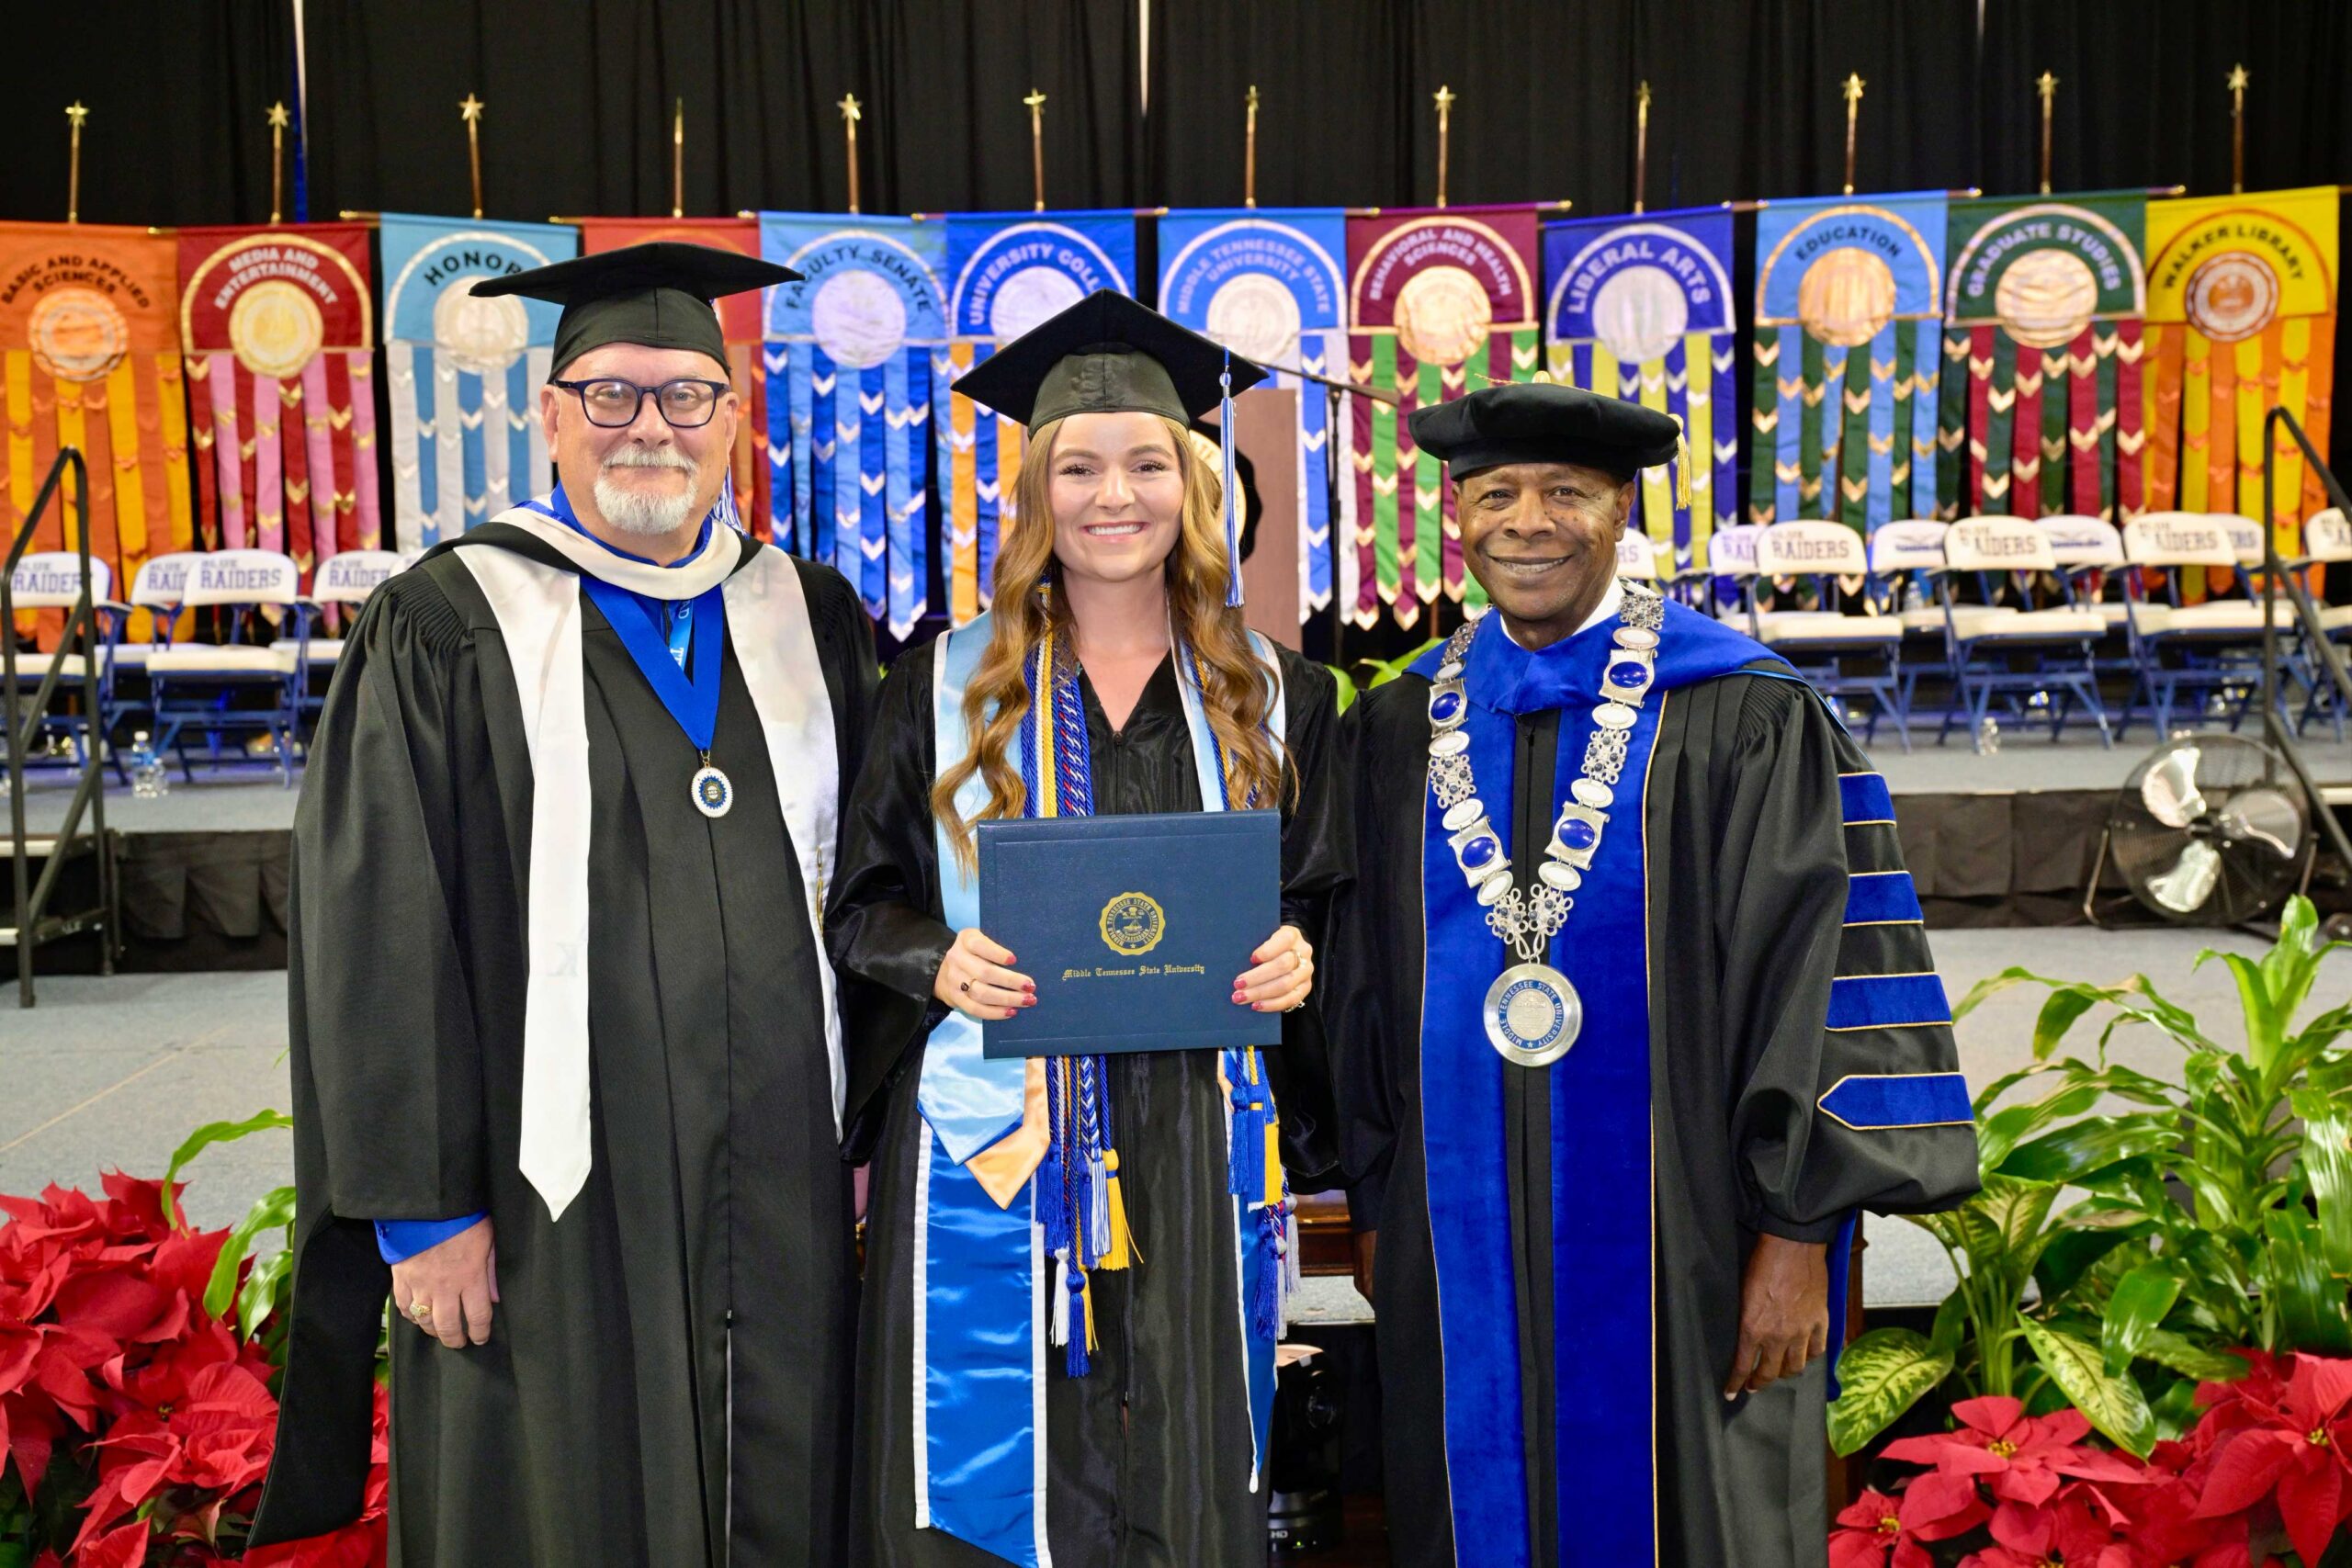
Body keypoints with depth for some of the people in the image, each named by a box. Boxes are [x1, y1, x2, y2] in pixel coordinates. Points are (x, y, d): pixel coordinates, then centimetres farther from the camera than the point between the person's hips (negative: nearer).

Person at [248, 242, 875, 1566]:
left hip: (789, 1197, 4)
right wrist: (422, 1209, -10)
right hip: (557, 1208, -3)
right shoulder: (446, 631, -3)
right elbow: (375, 939, -7)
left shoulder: (812, 623, 9)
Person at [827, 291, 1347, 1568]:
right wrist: (943, 965, -15)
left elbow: (1324, 901, 12)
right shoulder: (945, 689, 3)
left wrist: (1296, 961, -9)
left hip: (1191, 1160, 2)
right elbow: (862, 903, 5)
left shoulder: (1272, 699, 7)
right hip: (990, 1145, -1)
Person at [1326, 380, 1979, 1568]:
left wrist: (1798, 1235, -12)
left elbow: (1813, 974, -8)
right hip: (1458, 1258, 4)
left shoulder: (1742, 717, -6)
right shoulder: (1398, 728, 6)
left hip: (1679, 1248, -3)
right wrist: (1374, 1210, 11)